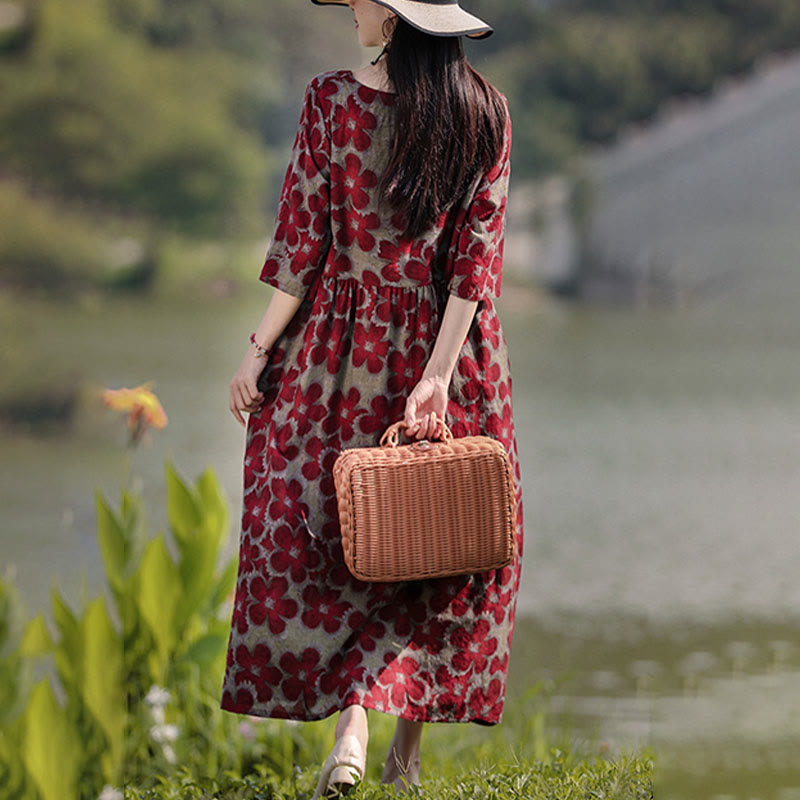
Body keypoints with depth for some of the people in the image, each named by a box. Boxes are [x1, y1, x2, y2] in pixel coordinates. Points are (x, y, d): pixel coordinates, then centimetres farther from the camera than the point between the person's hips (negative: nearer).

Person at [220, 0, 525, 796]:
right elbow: (478, 255, -8)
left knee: (314, 528, 9)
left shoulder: (332, 100, -10)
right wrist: (439, 370, -10)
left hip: (343, 345, -2)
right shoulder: (486, 113, -2)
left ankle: (350, 717, -9)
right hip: (448, 344, 2)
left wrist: (260, 346, -1)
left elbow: (302, 239, -9)